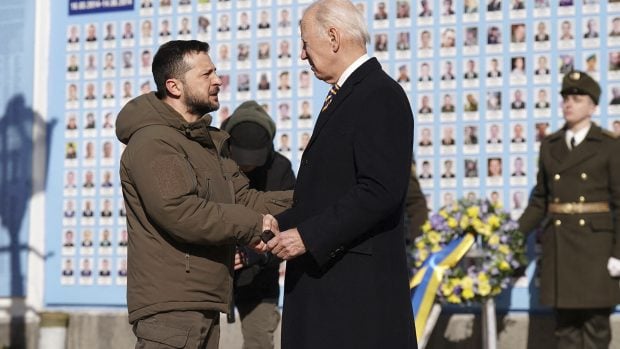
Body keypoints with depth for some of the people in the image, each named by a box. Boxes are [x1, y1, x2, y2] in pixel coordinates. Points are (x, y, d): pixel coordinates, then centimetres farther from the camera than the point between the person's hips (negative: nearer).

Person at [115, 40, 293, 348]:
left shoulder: (208, 141, 20)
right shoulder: (152, 142, -13)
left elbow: (243, 198, 14)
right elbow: (178, 211, -24)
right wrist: (254, 226, -17)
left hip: (203, 305, 10)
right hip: (170, 308, -10)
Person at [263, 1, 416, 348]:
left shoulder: (380, 95, -12)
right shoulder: (343, 97, 19)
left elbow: (380, 191, -21)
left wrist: (308, 235, -19)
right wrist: (282, 224, 9)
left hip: (360, 283, -9)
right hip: (326, 280, 9)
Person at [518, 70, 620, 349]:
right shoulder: (549, 145, 10)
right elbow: (540, 199, 12)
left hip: (595, 244, -4)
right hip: (558, 245, 4)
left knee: (595, 321, 2)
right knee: (565, 322, 7)